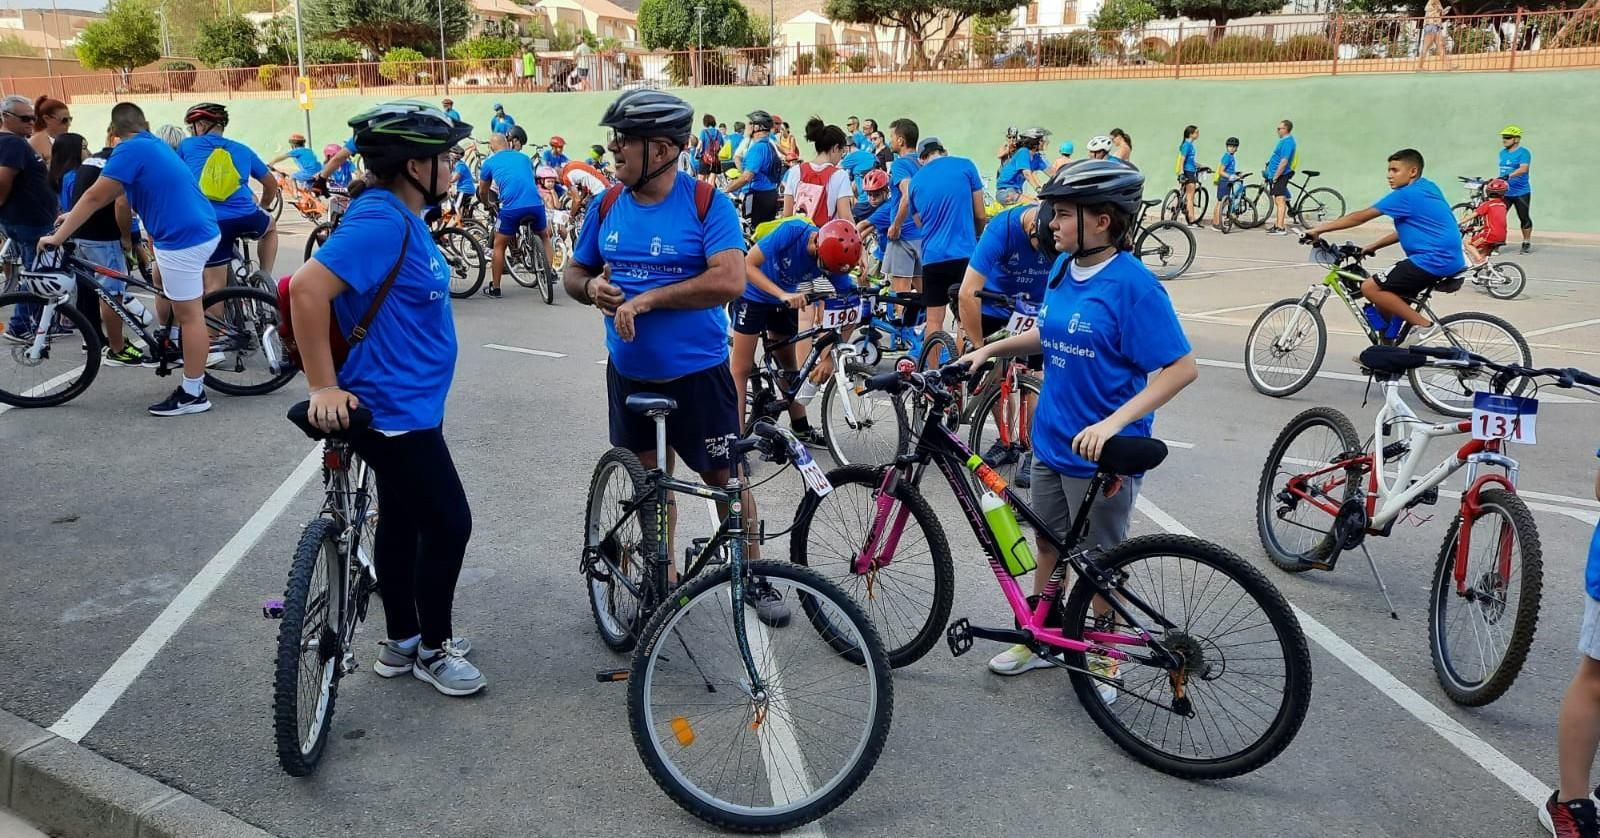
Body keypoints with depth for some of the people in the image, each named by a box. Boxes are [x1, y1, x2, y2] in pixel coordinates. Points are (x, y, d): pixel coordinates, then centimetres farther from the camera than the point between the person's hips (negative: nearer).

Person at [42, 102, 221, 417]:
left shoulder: (130, 150, -9)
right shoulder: (155, 145, 19)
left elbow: (96, 196, -8)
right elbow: (111, 194, 28)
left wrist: (58, 237, -2)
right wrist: (75, 216, 32)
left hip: (183, 238, -9)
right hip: (199, 231, 9)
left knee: (189, 314, -5)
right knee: (166, 291, 27)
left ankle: (193, 393, 0)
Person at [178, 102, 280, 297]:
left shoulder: (187, 146, 18)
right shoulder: (242, 149, 24)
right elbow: (272, 183, 34)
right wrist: (262, 208, 51)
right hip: (246, 217, 1)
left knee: (215, 286, 1)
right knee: (271, 226, 35)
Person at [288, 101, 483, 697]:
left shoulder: (404, 217, 8)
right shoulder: (382, 221, -23)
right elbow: (307, 289, -30)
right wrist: (323, 386, -27)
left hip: (406, 404, 10)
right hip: (395, 410, -10)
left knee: (403, 521, 18)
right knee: (449, 524, 0)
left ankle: (401, 642, 32)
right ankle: (433, 649, 18)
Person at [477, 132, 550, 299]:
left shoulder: (490, 162, 14)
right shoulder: (525, 157, 22)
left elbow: (482, 193, 26)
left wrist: (488, 203, 48)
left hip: (511, 208, -2)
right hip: (536, 204, 3)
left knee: (499, 246, 14)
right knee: (544, 236, 29)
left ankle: (495, 288, 16)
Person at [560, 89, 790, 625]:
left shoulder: (707, 204, -14)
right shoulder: (607, 206, 1)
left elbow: (729, 281, -26)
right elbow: (573, 273, 11)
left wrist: (646, 299, -27)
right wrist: (591, 288, -13)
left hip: (697, 373, -4)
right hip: (630, 373, 5)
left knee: (724, 479, 5)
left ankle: (754, 578, 24)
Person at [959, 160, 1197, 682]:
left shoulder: (1133, 285, -21)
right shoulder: (1063, 268, 2)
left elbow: (1181, 367, -22)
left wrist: (1114, 423, -30)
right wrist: (992, 349, 6)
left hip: (1102, 452, -7)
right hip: (1051, 440, 7)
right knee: (1049, 543, 20)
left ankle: (1104, 658, 28)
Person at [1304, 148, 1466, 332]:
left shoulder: (1407, 194, -11)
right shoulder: (1426, 188, 16)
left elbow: (1361, 217, -10)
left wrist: (1319, 229, -6)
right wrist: (1373, 247, 18)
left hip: (1433, 260, -10)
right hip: (1448, 259, 10)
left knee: (1370, 288, -11)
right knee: (1387, 293, 18)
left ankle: (1424, 326, -10)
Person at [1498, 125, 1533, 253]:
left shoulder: (1523, 153, -11)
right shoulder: (1502, 153, 11)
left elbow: (1523, 169, -26)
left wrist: (1508, 176, -39)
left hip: (1521, 193, -5)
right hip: (1504, 192, 5)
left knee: (1524, 218, 6)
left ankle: (1527, 243, 20)